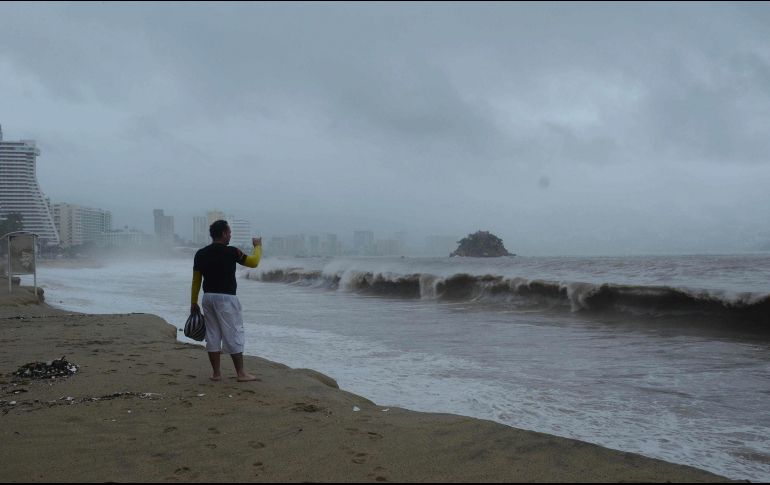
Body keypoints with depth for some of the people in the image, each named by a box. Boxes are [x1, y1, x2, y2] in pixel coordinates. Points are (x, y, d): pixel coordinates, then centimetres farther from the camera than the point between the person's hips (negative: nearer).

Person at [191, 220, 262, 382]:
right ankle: (241, 373, 4)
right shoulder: (231, 252, -10)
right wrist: (258, 246, 18)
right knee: (234, 335, 0)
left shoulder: (200, 254, 5)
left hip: (208, 297, 6)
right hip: (226, 298, -6)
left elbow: (196, 280, 7)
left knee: (212, 335, 10)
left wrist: (194, 303, 15)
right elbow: (253, 262, 1)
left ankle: (216, 373, 13)